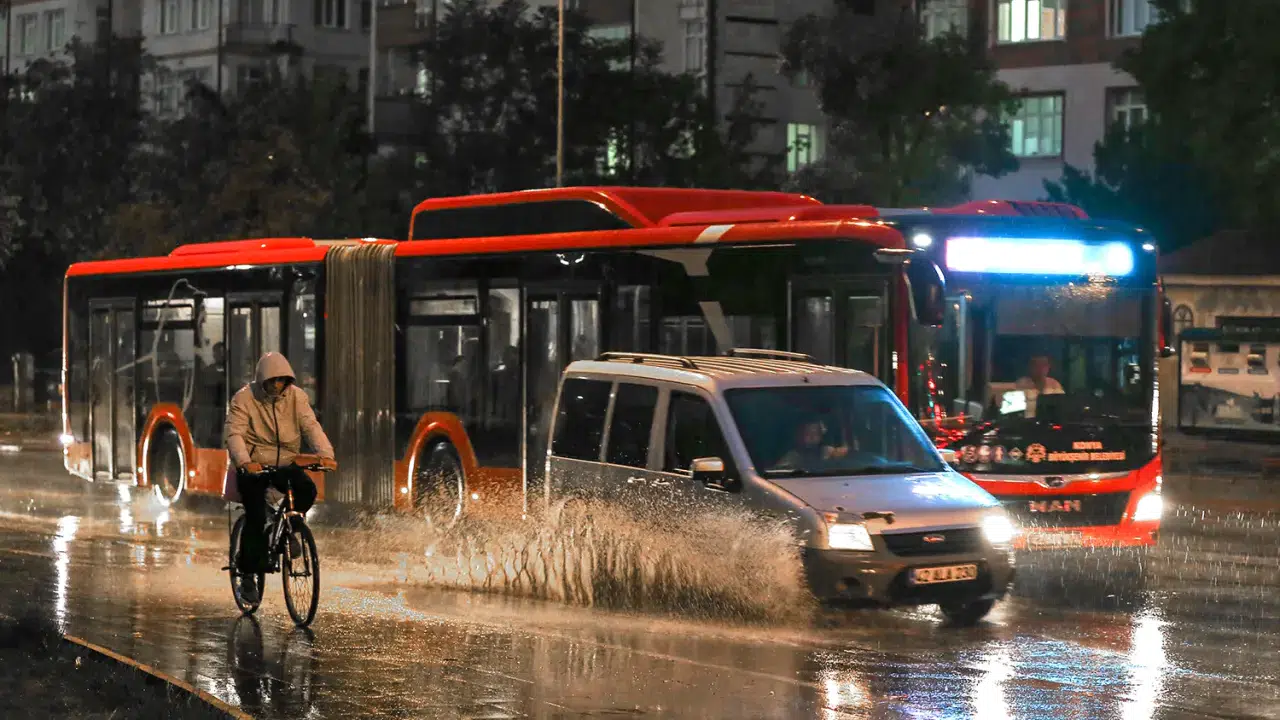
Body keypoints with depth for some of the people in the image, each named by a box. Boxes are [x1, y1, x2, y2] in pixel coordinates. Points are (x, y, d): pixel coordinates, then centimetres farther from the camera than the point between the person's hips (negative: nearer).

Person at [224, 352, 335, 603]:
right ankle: (248, 575, 0)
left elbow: (311, 425, -12)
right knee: (256, 517, -17)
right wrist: (244, 462, -40)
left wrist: (326, 454, -30)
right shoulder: (244, 398, -11)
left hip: (285, 463, 3)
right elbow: (233, 433, -21)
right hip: (253, 466, -3)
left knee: (307, 490, -26)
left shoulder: (296, 396, -2)